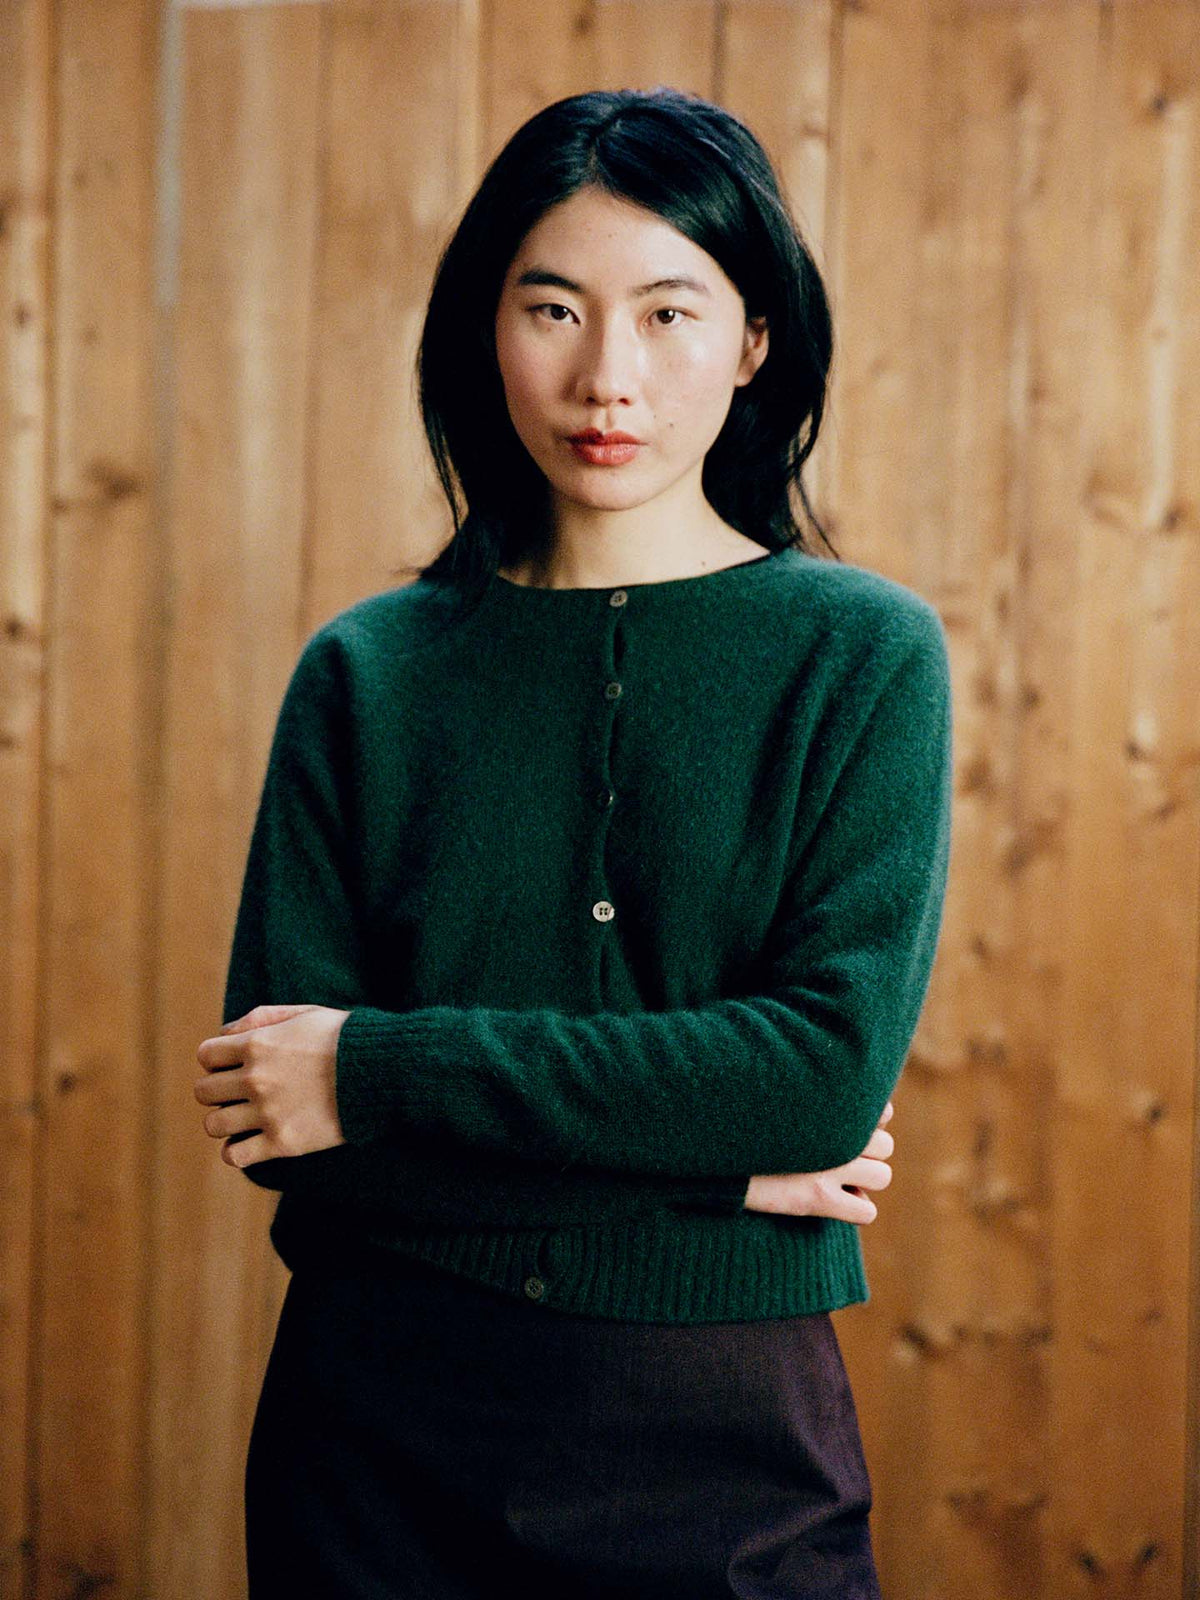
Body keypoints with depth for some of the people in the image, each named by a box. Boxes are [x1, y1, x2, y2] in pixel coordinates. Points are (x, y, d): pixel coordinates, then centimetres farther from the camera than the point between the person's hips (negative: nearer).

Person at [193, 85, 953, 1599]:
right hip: (383, 1422, 1)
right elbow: (264, 1088, -7)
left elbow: (839, 1063, -16)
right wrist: (709, 1149, -14)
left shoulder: (864, 653, -4)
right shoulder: (364, 672, 0)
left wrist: (377, 1072, -15)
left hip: (725, 1433, -1)